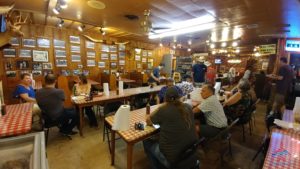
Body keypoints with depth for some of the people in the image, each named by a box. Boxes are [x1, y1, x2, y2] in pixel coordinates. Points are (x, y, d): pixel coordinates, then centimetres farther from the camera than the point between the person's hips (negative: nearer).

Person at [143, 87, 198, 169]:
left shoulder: (163, 110, -21)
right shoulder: (188, 107, -4)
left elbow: (148, 121, -4)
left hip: (173, 158, -6)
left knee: (147, 142, 17)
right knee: (158, 138, 28)